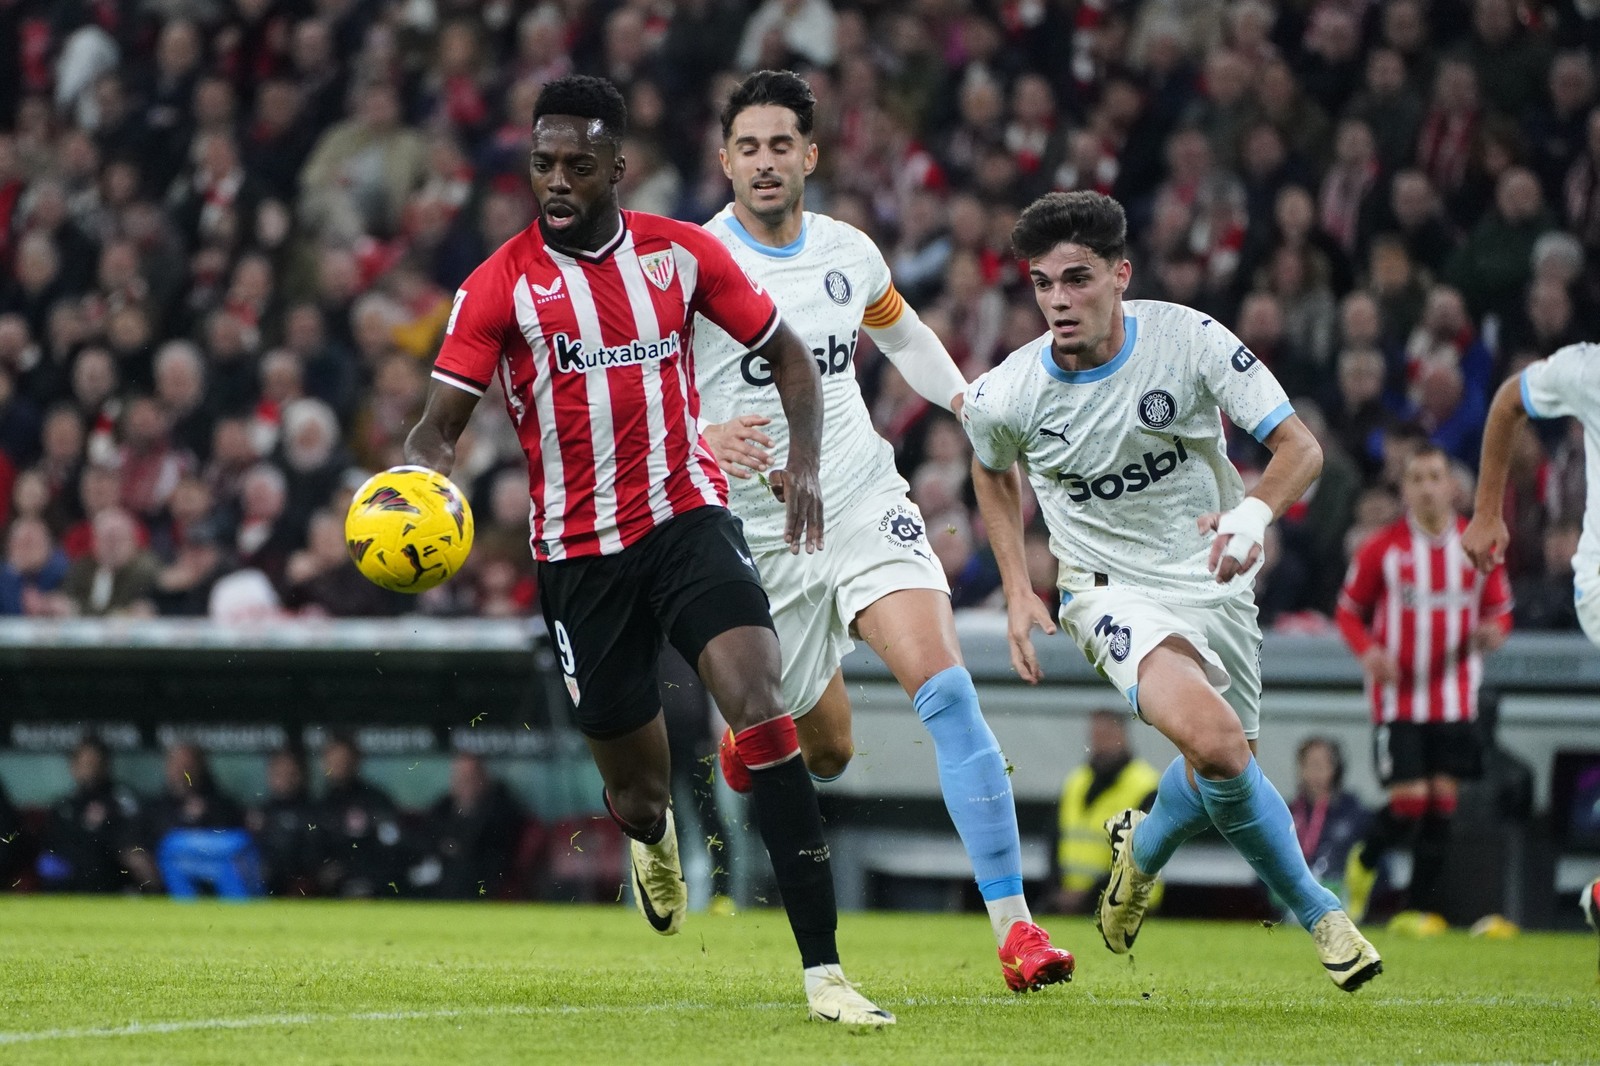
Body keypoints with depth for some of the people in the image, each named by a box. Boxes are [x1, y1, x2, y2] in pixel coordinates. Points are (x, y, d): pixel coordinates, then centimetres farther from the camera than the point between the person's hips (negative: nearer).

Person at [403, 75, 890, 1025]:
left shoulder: (683, 253, 1)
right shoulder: (501, 285, -4)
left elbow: (786, 353, 12)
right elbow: (443, 422, -6)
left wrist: (805, 459, -5)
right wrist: (421, 475, -30)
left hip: (688, 513, 0)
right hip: (579, 550, 0)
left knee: (758, 701, -25)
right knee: (637, 789, 7)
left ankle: (823, 968, -27)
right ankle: (653, 837, 51)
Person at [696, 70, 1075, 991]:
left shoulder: (848, 251, 5)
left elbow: (901, 332, 27)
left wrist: (974, 406, 17)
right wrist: (703, 439, -31)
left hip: (868, 505, 2)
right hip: (764, 532, -2)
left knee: (944, 687, -20)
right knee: (826, 753, 8)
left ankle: (1016, 925, -21)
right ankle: (751, 734, 49)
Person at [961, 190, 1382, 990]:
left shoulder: (1188, 339, -17)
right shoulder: (1008, 396, -14)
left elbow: (1300, 448, -16)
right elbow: (992, 471, 11)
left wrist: (1252, 516, -35)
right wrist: (1018, 593, 6)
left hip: (1214, 577, 3)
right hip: (1115, 589, -3)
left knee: (1219, 771, 11)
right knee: (1216, 742, -27)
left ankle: (1144, 847, 47)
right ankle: (1317, 911, -9)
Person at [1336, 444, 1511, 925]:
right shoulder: (1381, 549, -4)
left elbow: (1500, 610, 11)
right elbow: (1349, 611, 5)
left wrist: (1492, 632, -13)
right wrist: (1368, 651, -15)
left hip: (1455, 699, 3)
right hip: (1398, 698, -2)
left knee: (1442, 799, -1)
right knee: (1408, 803, -10)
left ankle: (1423, 907, 7)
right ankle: (1363, 863, 21)